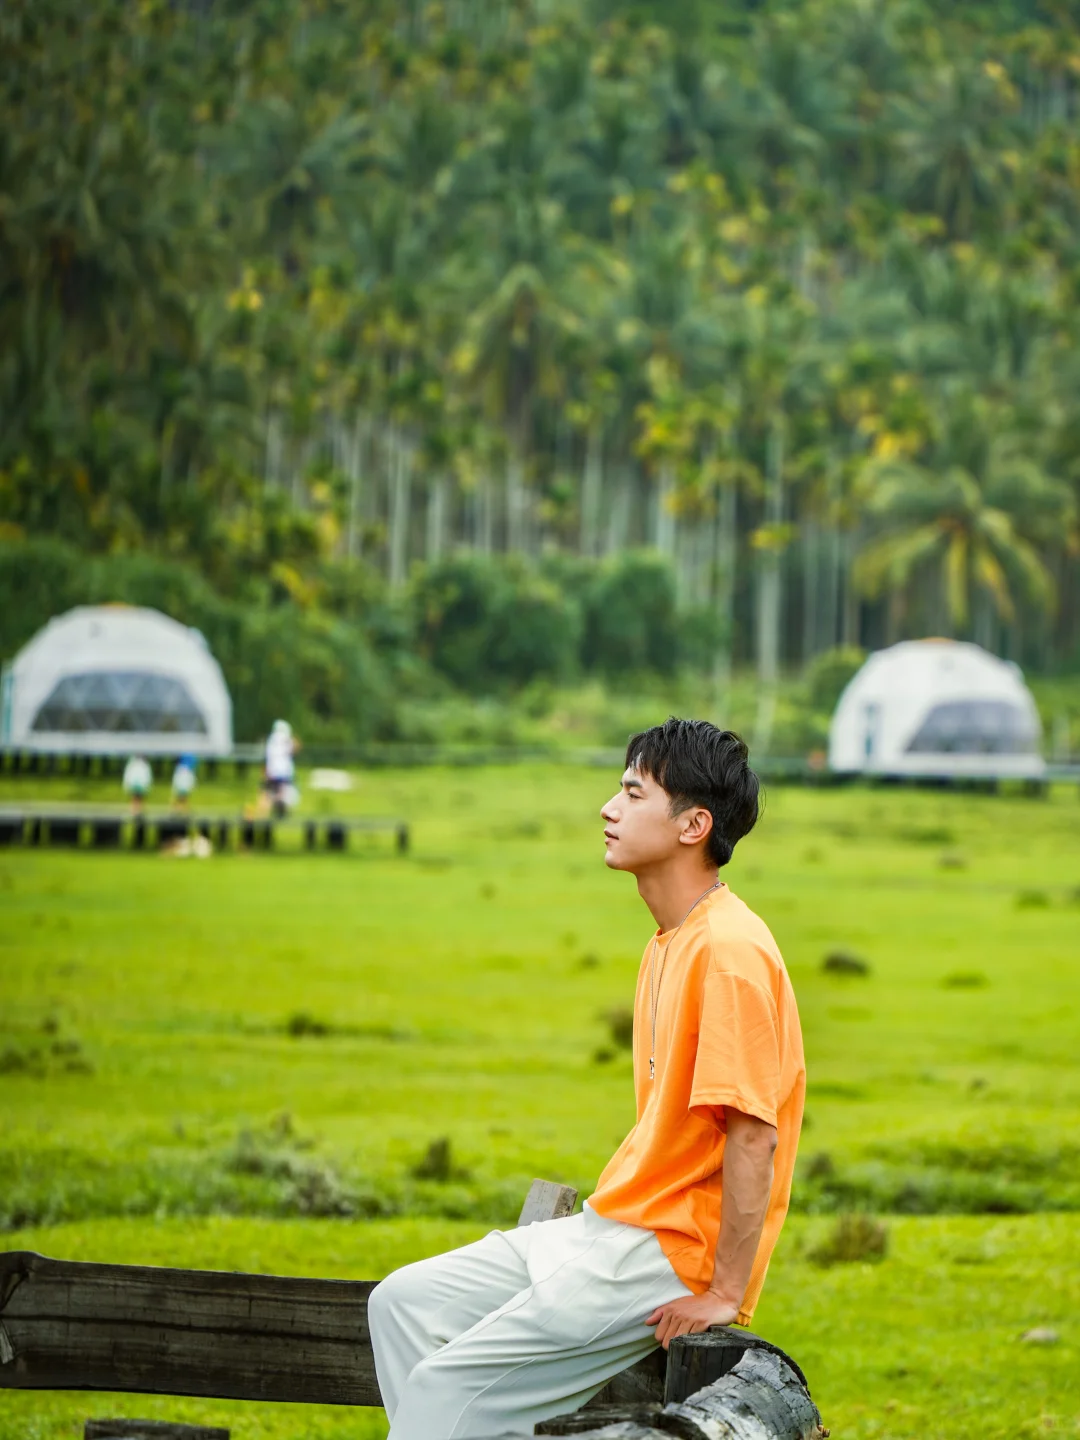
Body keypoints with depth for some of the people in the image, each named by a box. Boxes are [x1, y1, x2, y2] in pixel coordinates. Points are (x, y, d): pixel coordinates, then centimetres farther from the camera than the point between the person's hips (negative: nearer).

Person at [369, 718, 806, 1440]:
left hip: (670, 1252, -10)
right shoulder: (668, 944, 15)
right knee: (405, 1302, 6)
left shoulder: (728, 952, -18)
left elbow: (752, 1138, -22)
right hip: (612, 1223, 10)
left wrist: (724, 1294, -21)